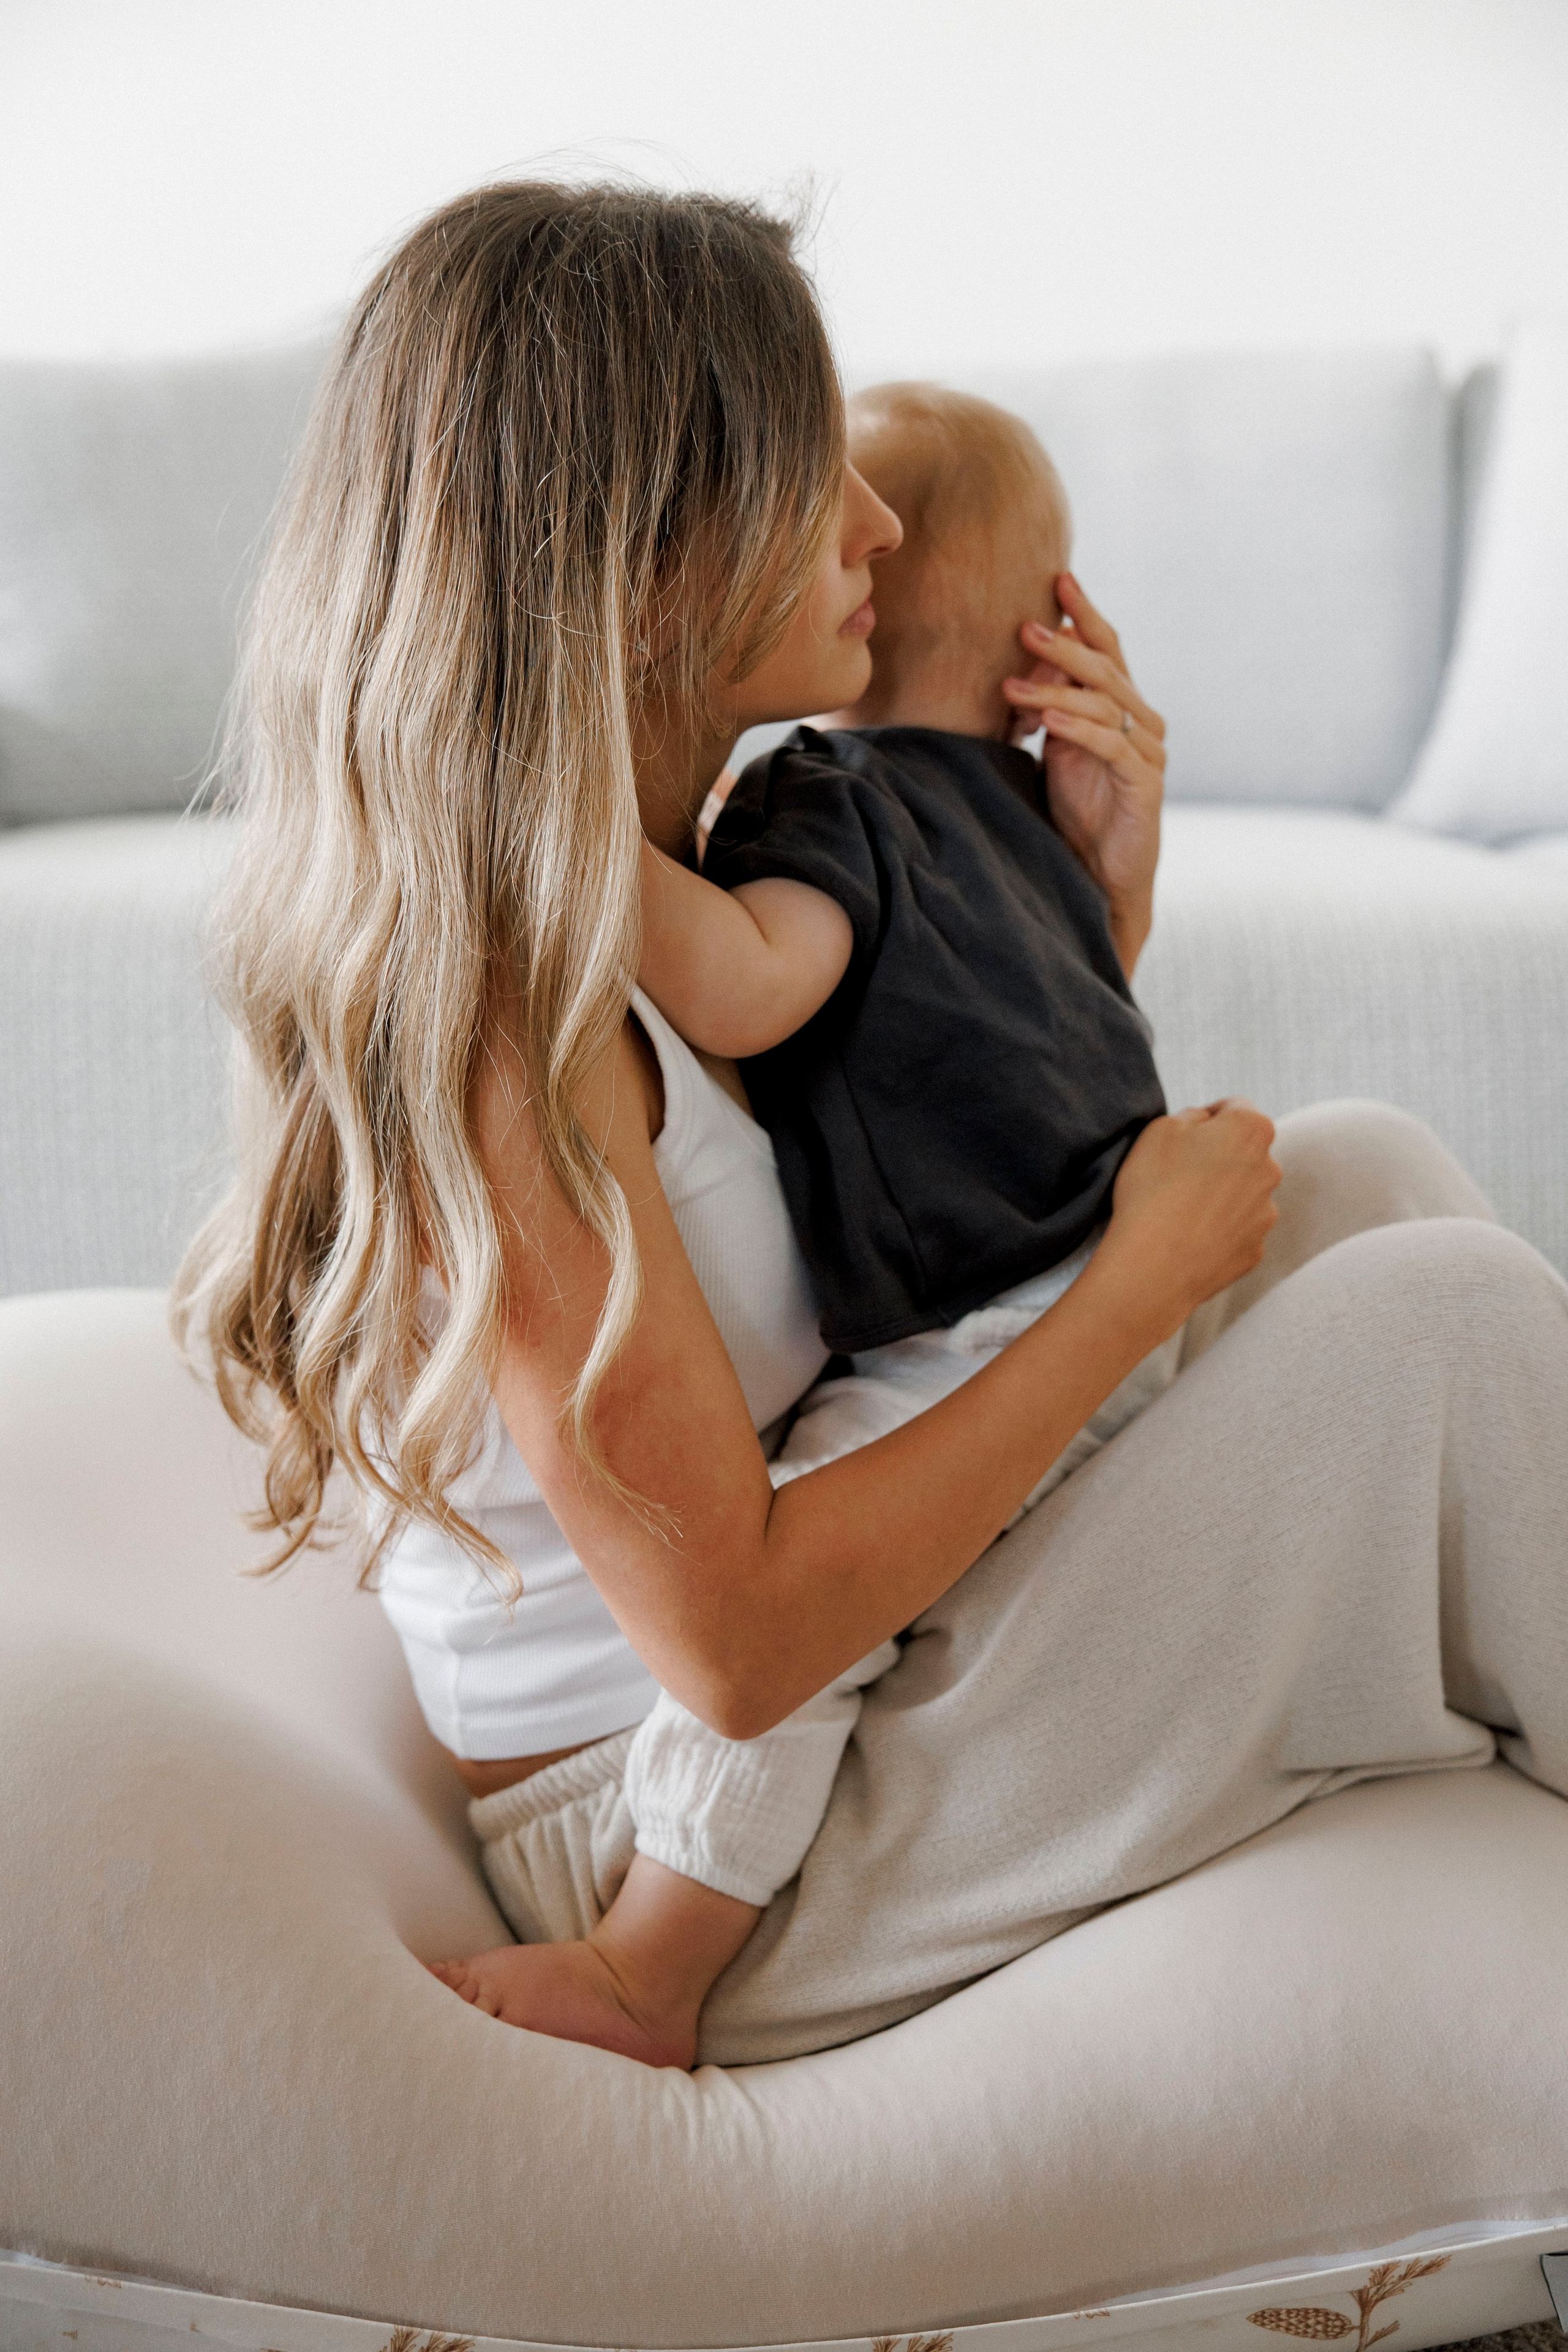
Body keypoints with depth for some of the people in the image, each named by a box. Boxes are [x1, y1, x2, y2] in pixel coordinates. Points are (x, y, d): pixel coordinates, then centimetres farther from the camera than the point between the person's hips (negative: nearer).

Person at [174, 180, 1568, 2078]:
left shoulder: (647, 884, 3)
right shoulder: (494, 1013, -27)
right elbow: (733, 1638, -27)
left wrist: (1105, 890, 0)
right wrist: (1143, 1280, -19)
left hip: (839, 1656, 10)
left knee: (1364, 1168, 5)